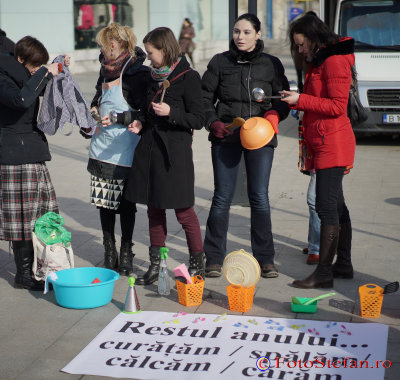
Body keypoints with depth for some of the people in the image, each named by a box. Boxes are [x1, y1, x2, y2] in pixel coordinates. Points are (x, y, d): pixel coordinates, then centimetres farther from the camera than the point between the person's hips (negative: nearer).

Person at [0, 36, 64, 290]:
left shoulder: (25, 78, 14)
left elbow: (48, 91, 35)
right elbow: (21, 100, -34)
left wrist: (58, 70, 17)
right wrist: (44, 74, -25)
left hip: (34, 155, 9)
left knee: (43, 215, 12)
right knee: (24, 218, -4)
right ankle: (24, 275, 5)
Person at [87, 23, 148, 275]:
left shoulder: (138, 74, -11)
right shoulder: (106, 71, 12)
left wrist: (118, 118, -17)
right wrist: (94, 111, 9)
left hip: (126, 150, -7)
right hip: (102, 147, 7)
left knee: (125, 203, 1)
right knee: (104, 201, 9)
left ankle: (126, 254, 16)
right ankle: (109, 252, 21)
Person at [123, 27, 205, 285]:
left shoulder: (188, 78, -9)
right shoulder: (154, 77, 13)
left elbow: (198, 120, -11)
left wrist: (170, 113, -22)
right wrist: (140, 124, 7)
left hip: (175, 152, -7)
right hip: (150, 148, 7)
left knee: (183, 210, -1)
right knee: (155, 210, 12)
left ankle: (198, 264, 13)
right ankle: (155, 265, 21)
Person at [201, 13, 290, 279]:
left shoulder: (271, 64, 6)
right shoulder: (220, 62, 6)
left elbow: (283, 100, 10)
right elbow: (205, 97, 9)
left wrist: (273, 116, -10)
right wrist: (213, 122, -7)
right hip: (226, 136, 0)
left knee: (259, 197, 1)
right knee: (222, 197, 0)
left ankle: (265, 259, 12)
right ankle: (214, 259, 10)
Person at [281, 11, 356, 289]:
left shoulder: (335, 61, -13)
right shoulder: (320, 62, 18)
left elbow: (338, 106, -19)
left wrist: (301, 100, -17)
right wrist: (297, 100, 10)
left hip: (332, 143, -11)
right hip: (324, 144, 11)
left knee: (326, 207, -10)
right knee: (336, 206, 15)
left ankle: (324, 273, -7)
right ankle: (344, 264, 25)